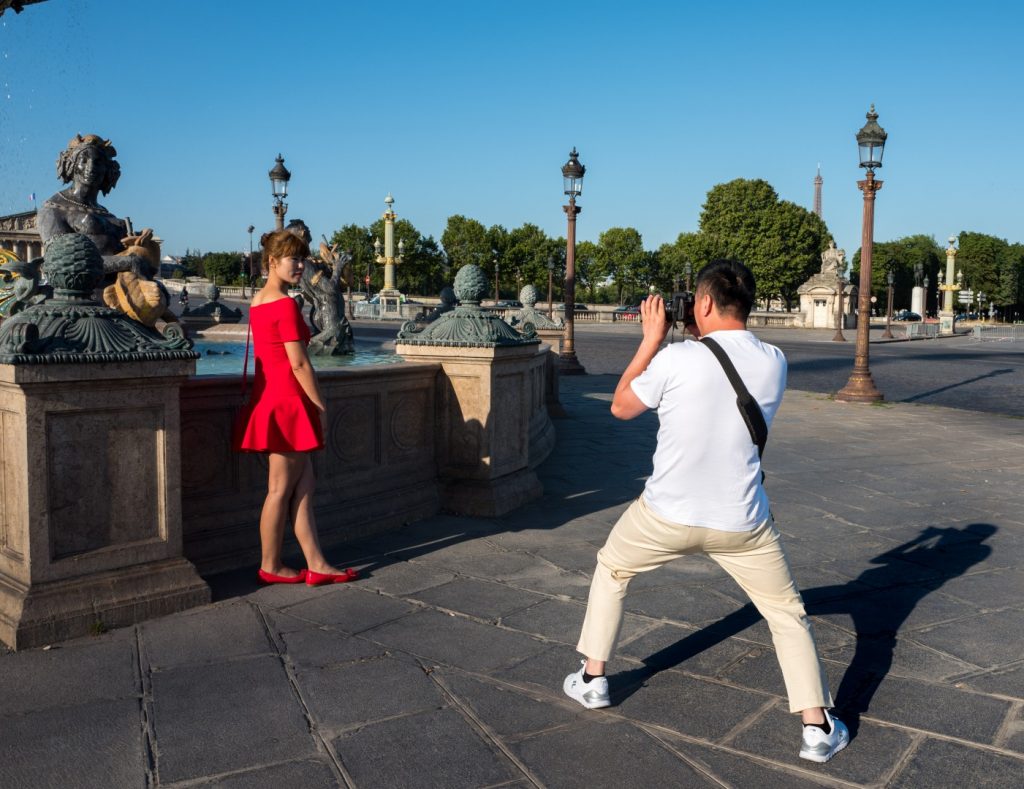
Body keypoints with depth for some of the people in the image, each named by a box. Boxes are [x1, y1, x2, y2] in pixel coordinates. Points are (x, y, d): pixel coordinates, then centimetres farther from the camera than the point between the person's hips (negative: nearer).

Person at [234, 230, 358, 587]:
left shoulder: (258, 300, 13)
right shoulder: (286, 304, -15)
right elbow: (299, 363, -17)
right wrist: (322, 407, -10)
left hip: (269, 397, 10)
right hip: (289, 401, -10)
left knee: (303, 487, 11)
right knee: (281, 490, 2)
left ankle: (317, 565, 15)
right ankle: (270, 567, 14)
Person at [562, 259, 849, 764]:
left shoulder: (676, 360, -17)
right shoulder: (774, 363, -5)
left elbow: (621, 407, -1)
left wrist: (652, 339, 2)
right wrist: (704, 340, 12)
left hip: (666, 514, -1)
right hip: (742, 522, 2)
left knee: (611, 569, 25)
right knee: (788, 614, 19)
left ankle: (592, 679, 32)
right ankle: (817, 727, 15)